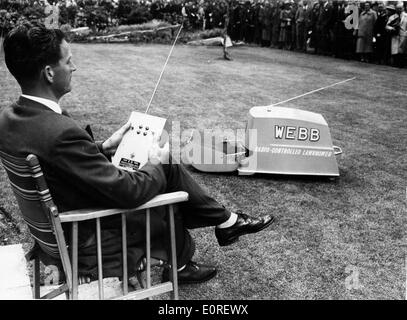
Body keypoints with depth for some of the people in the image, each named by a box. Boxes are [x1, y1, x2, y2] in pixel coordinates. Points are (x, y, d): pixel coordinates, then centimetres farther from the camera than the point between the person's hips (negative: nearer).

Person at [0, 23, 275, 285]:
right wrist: (156, 166, -9)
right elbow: (129, 192, -29)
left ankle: (225, 221, 26)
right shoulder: (61, 133, -36)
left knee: (170, 170, 8)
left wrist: (104, 147, 4)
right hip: (92, 242, -8)